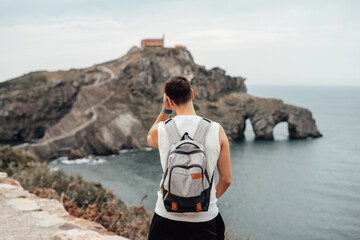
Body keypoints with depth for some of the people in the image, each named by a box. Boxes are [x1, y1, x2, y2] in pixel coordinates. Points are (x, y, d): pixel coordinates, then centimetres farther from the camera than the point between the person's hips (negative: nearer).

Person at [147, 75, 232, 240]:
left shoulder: (160, 130, -9)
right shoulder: (216, 130, -8)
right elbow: (226, 179, 0)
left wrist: (165, 110, 11)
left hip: (167, 218, 0)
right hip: (205, 219, 0)